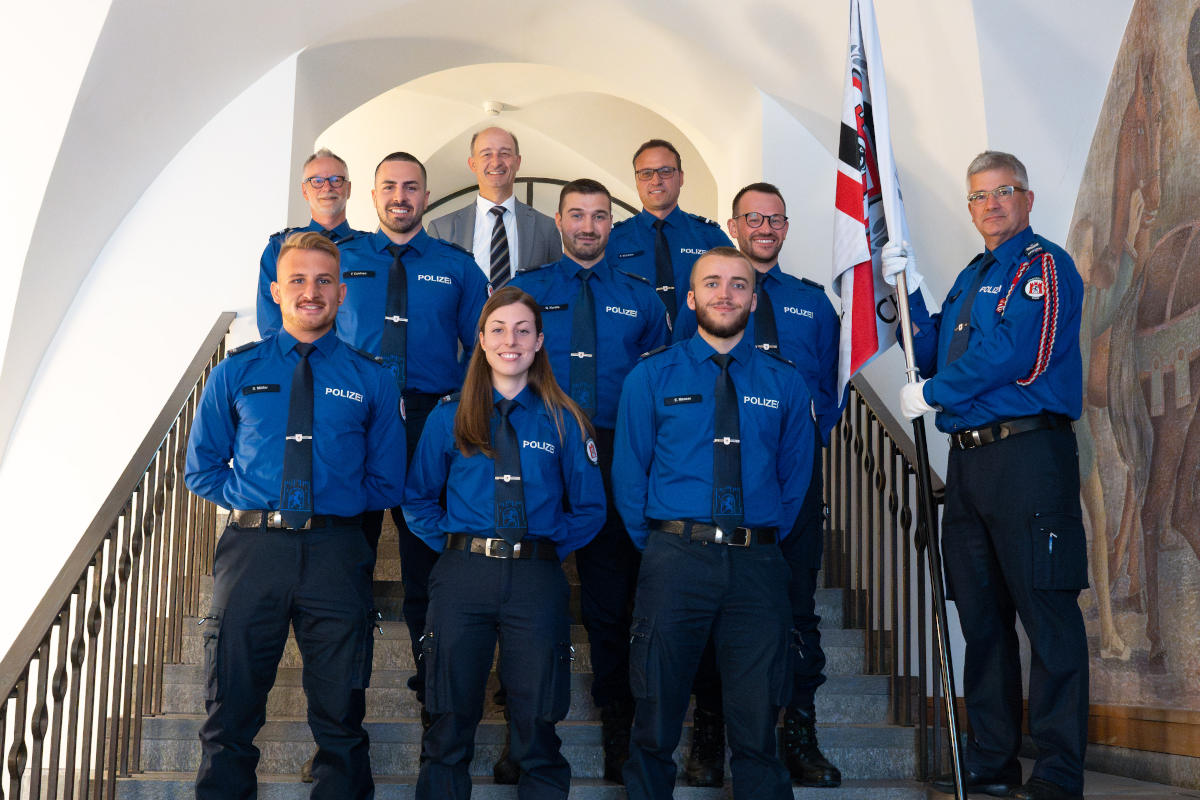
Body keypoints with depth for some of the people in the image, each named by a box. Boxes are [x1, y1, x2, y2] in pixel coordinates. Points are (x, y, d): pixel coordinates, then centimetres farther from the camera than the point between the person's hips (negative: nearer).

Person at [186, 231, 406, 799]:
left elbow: (387, 482, 12)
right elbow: (202, 469, 12)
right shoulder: (235, 373, 9)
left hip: (337, 554, 0)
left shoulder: (371, 380, 8)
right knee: (232, 709, 9)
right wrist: (252, 502, 1)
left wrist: (337, 503, 1)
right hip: (251, 548, 1)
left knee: (339, 713, 9)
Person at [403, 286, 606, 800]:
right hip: (462, 578, 0)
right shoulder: (448, 419, 10)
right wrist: (452, 544, 3)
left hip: (537, 582, 0)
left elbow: (590, 508, 12)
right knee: (451, 719, 5)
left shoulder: (563, 422, 9)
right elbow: (417, 501, 15)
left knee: (537, 721, 3)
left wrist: (551, 546, 1)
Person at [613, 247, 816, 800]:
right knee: (657, 718, 7)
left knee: (757, 722, 6)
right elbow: (628, 472, 7)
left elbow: (796, 472, 15)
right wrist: (660, 547, 4)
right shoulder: (651, 377, 6)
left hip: (757, 564, 1)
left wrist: (767, 539, 9)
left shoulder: (784, 382, 11)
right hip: (675, 561, -1)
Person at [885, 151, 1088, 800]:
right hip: (968, 459, 9)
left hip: (1027, 454, -8)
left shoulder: (1044, 265, -3)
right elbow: (933, 356, 21)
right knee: (981, 617, 11)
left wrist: (931, 394, -6)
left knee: (1048, 616, -5)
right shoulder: (970, 278, 22)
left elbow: (1014, 351, -16)